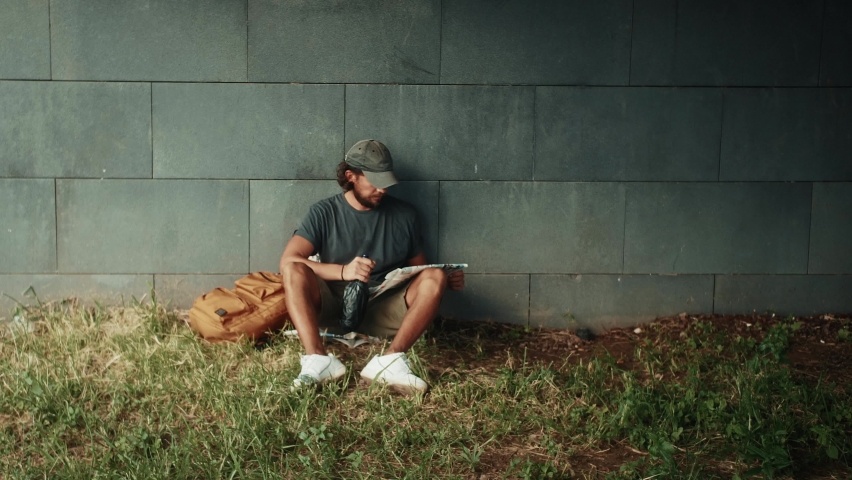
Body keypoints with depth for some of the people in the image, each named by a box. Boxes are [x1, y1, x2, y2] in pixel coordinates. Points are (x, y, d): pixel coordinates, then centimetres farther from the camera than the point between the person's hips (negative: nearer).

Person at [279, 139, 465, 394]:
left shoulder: (403, 214, 7)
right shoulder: (324, 213, -1)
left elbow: (420, 268, 14)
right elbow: (288, 260, -15)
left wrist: (447, 279, -10)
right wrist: (343, 271, -30)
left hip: (383, 312, 2)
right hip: (334, 307, -1)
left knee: (435, 277, -22)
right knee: (294, 270, -27)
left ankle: (390, 360, -36)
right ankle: (318, 359, -41)